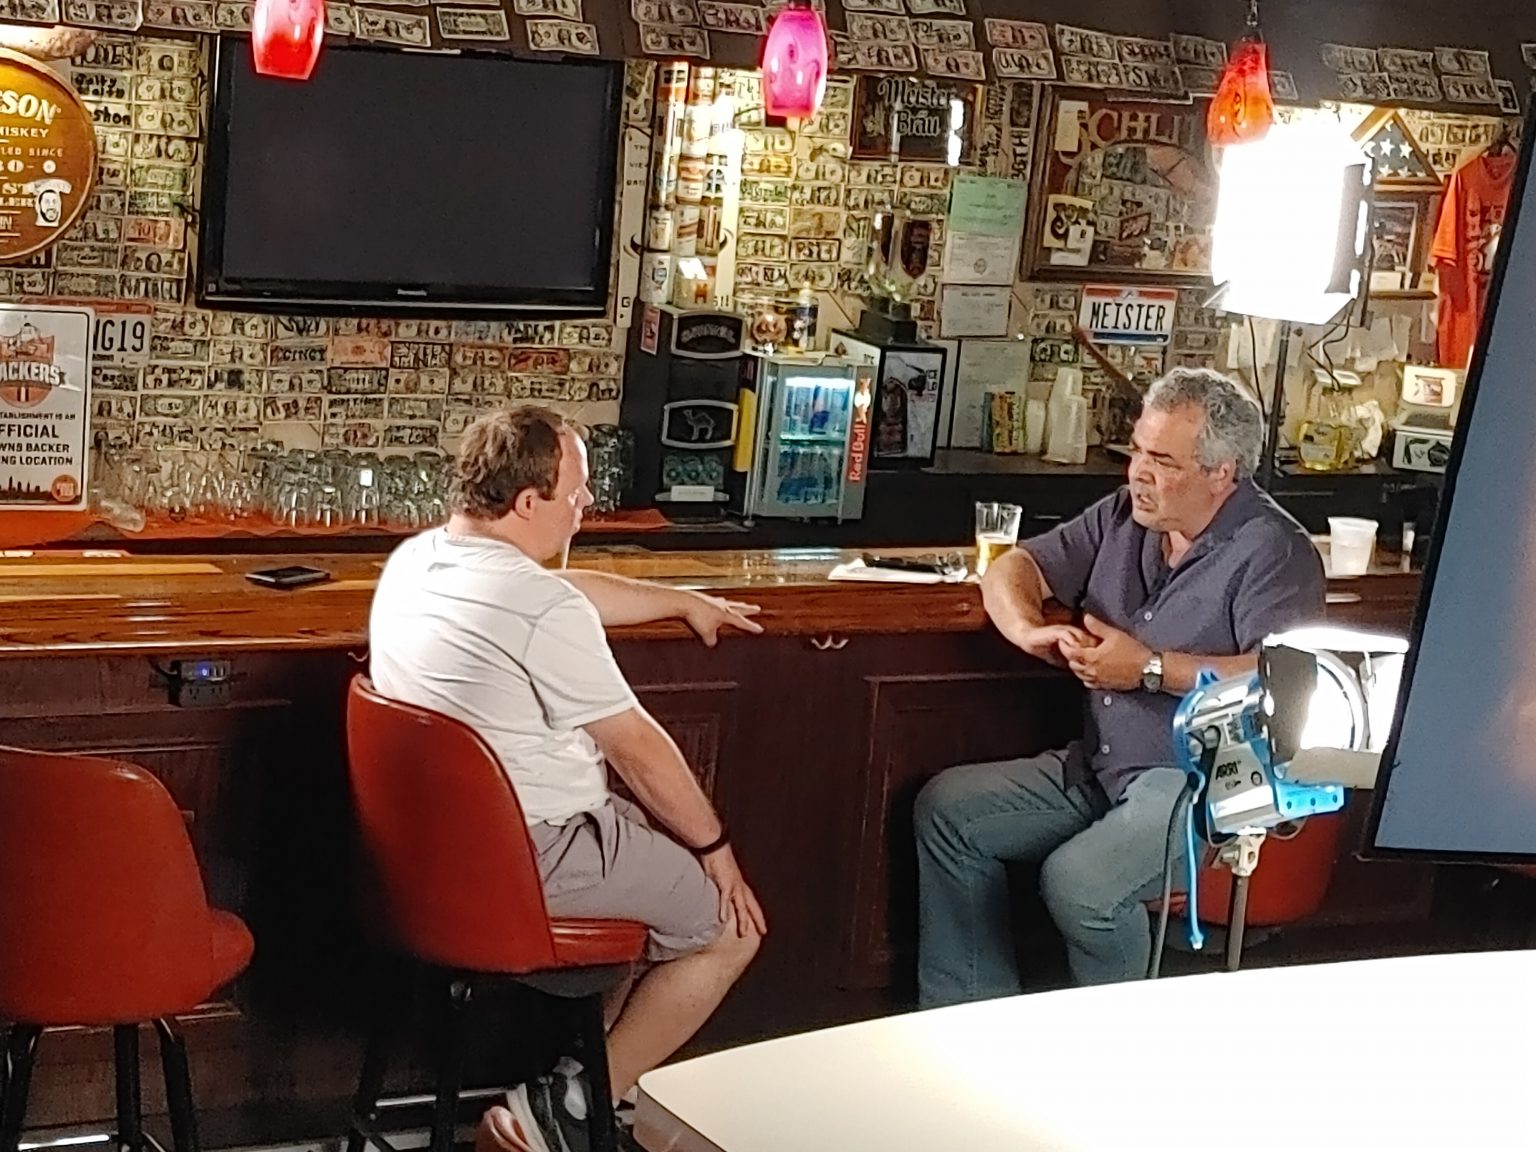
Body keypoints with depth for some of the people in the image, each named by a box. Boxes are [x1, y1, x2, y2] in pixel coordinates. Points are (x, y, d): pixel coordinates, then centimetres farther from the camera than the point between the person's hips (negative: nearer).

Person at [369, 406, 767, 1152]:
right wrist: (713, 847, -1)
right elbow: (636, 747, -15)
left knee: (657, 841, 28)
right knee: (730, 926, 7)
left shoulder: (415, 559, 3)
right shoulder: (541, 611, -25)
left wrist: (684, 602, 31)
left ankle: (590, 1061, 28)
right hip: (528, 858, -9)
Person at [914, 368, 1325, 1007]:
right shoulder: (1123, 517, 11)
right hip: (1098, 767, 9)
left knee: (1077, 880, -31)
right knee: (946, 807, 0)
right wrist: (1031, 630, -10)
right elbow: (1013, 569, 14)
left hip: (1204, 782, -9)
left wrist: (1152, 668, -21)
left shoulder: (1272, 551, -13)